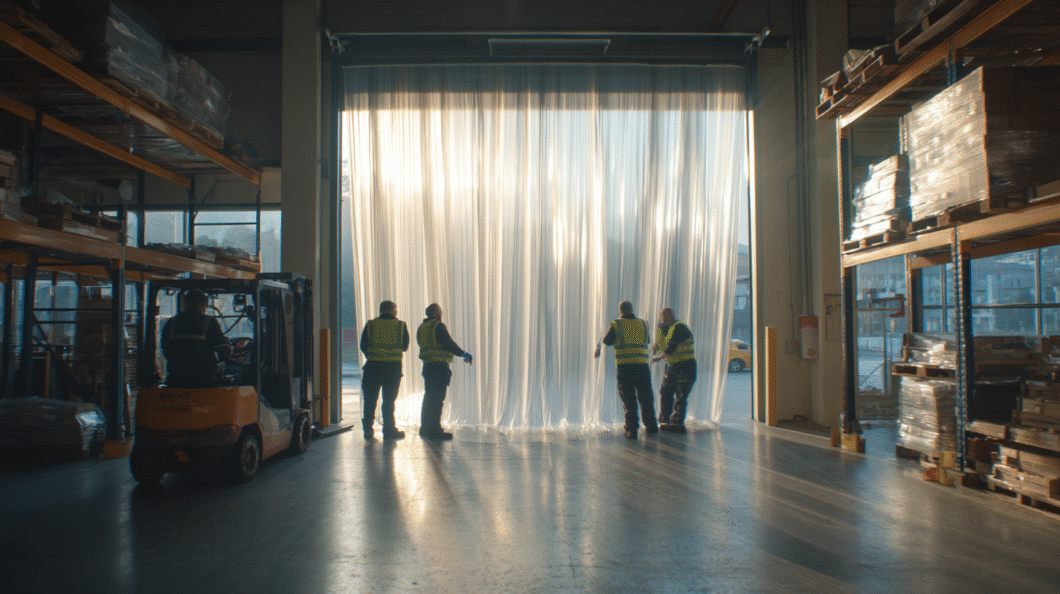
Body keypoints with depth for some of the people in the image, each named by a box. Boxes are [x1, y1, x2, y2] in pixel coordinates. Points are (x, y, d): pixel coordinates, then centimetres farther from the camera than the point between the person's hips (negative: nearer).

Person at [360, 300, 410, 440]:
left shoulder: (370, 324, 2)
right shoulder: (401, 325, 0)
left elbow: (363, 346, 5)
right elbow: (405, 347, 8)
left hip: (373, 366, 1)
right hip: (393, 367, -1)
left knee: (370, 399, 10)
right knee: (389, 400, 6)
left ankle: (368, 430, 12)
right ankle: (389, 430, 9)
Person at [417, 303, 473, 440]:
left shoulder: (421, 327, 14)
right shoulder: (438, 326, -11)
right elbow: (450, 345, -15)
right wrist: (464, 354, -3)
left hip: (427, 366, 8)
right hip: (439, 366, -8)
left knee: (429, 398, 15)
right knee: (438, 399, -4)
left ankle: (425, 429, 20)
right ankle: (435, 430, -2)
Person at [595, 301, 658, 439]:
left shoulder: (616, 325, -2)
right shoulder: (643, 324, 9)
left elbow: (606, 341, 0)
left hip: (624, 368, -2)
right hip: (642, 367, 3)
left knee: (629, 400, 6)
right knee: (646, 398, 16)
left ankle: (631, 429, 3)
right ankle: (651, 425, 27)